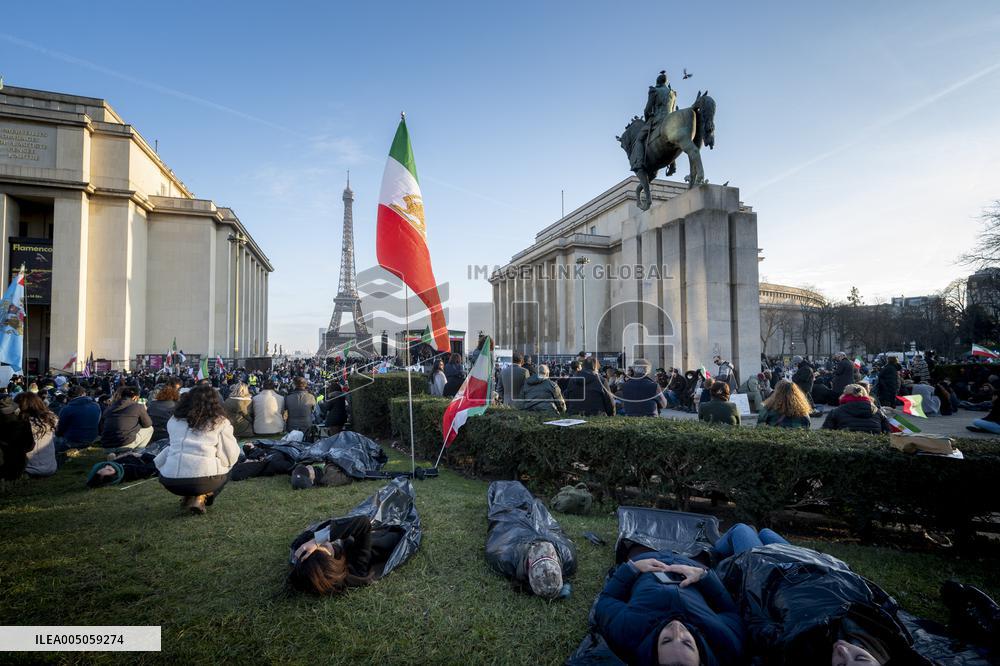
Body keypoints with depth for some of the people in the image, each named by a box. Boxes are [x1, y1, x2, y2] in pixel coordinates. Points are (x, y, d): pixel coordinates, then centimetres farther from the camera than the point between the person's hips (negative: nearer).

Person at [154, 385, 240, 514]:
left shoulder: (174, 421, 13)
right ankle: (200, 498, 4)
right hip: (203, 480, -4)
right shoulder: (220, 422, 3)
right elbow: (231, 457, 2)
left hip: (171, 483, 4)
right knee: (225, 472, 28)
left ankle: (188, 497, 16)